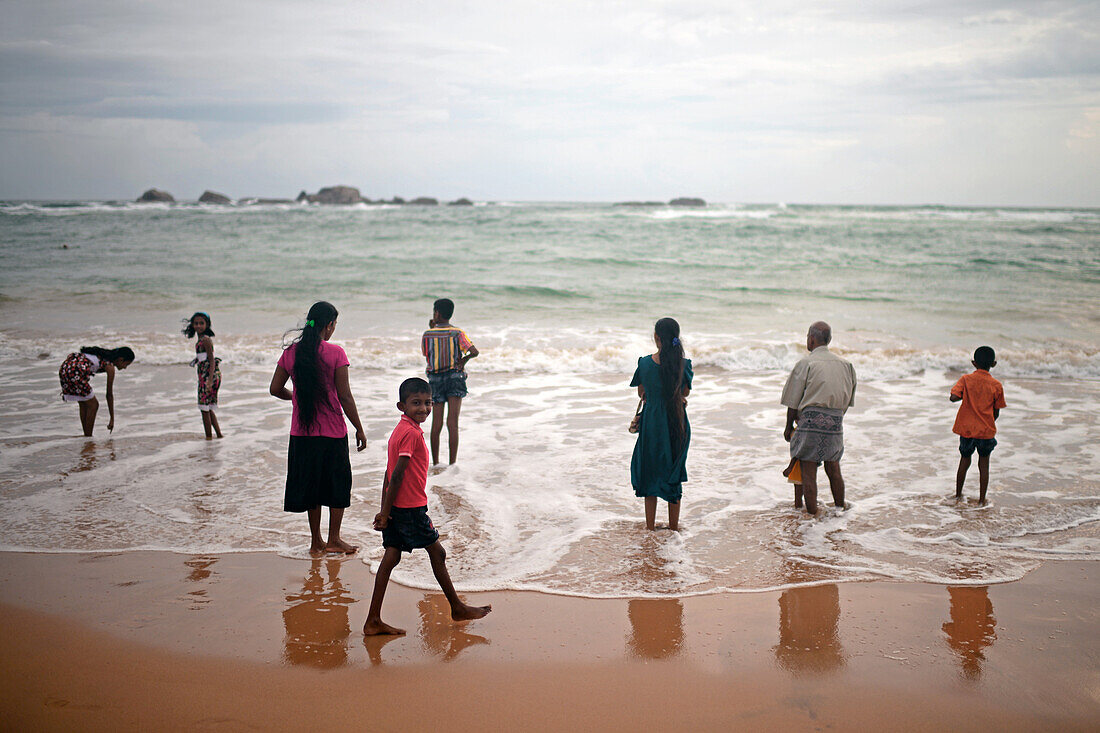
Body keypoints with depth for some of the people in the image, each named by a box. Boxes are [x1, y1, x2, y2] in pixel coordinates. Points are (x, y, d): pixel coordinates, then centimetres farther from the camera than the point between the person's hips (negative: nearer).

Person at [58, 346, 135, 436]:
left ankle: (86, 436, 25)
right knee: (93, 405, 5)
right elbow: (109, 395, 4)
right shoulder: (110, 367, 0)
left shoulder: (104, 355, 22)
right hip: (74, 372, -9)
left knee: (84, 404, 20)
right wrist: (112, 419, 10)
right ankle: (88, 438, 9)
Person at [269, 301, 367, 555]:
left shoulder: (291, 352, 0)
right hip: (332, 431, -4)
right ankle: (333, 540, 16)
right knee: (338, 483, 13)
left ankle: (316, 542, 20)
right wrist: (359, 429, -3)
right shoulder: (335, 353, -12)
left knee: (310, 484, 14)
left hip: (302, 432, 4)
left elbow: (275, 388, 5)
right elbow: (345, 396, -12)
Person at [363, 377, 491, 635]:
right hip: (411, 507, -9)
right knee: (437, 553, 7)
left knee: (391, 557, 7)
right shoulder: (412, 434, -19)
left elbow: (390, 474, 13)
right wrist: (385, 514, -18)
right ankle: (457, 608, 23)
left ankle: (373, 621, 6)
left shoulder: (401, 429, 11)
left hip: (396, 506, 9)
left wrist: (384, 511, 13)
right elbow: (397, 475, -21)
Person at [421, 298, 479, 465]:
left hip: (435, 379, 1)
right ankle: (452, 463, -4)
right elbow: (474, 351, -17)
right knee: (452, 424, -2)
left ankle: (435, 463, 15)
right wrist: (464, 359, 3)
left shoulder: (428, 334, -4)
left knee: (436, 424, 9)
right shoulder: (458, 333, -6)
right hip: (455, 379, -1)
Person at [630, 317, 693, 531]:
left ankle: (650, 523, 18)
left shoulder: (645, 363, -10)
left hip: (651, 422, 0)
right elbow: (685, 392, 3)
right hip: (677, 424, 0)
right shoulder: (683, 364, -11)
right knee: (674, 470, 14)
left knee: (650, 469, 13)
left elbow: (641, 392, 3)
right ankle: (674, 523, 22)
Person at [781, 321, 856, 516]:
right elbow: (847, 400, 15)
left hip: (811, 419, -5)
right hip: (835, 423, 5)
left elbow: (793, 402, -3)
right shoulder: (844, 364, 11)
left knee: (808, 469, 1)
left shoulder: (806, 363, -5)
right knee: (833, 468, 19)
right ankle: (840, 505, 29)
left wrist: (789, 427, 7)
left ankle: (812, 511, 2)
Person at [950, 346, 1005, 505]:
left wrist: (965, 395, 2)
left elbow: (953, 397, -18)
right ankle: (981, 500, 13)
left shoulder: (966, 379, -6)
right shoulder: (996, 385, -5)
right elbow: (996, 412, 1)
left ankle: (958, 495, 28)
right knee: (984, 464, 10)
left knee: (965, 460, 17)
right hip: (986, 431, -1)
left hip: (966, 428, 1)